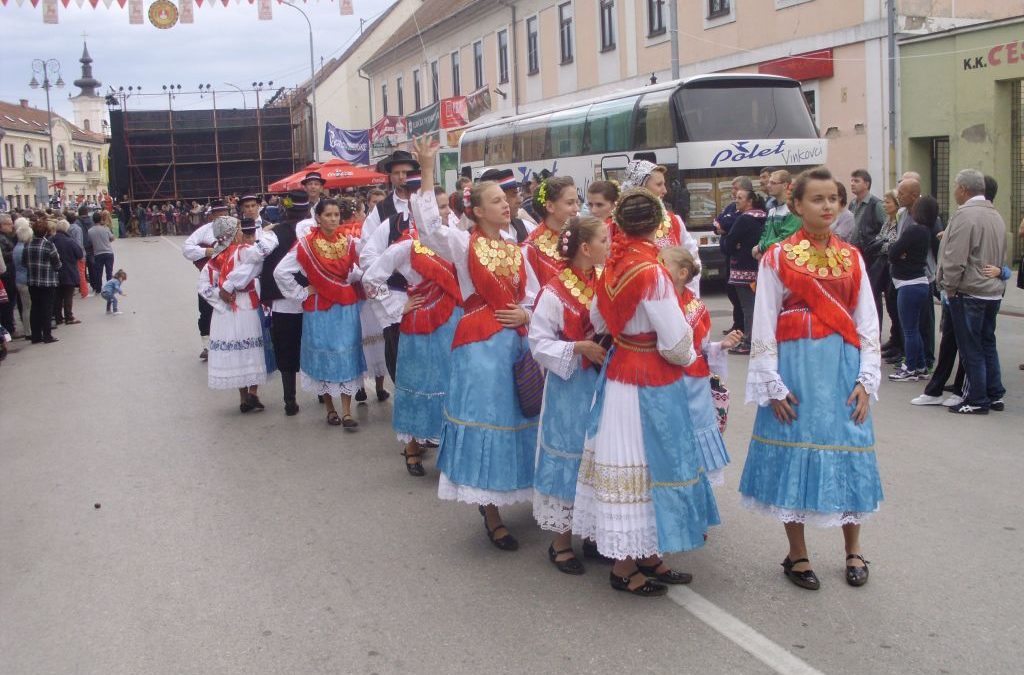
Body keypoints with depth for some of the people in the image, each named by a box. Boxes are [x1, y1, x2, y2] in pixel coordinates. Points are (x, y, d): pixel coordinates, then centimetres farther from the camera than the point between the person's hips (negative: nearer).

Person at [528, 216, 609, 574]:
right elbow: (540, 343, -12)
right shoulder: (555, 292, -13)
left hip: (604, 382, 5)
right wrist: (579, 348, -22)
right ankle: (561, 542, 20)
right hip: (570, 387, -5)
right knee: (570, 455, 4)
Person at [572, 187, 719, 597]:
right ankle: (625, 569, 15)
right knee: (645, 463, 3)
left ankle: (646, 556, 27)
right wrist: (689, 358, 2)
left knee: (626, 463, 13)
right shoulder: (651, 272, -19)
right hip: (650, 382, -7)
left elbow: (598, 321, 15)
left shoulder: (614, 265, 1)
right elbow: (675, 343, -18)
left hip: (619, 371, 7)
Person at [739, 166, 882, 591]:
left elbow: (868, 322, 7)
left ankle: (853, 552, 27)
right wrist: (773, 385, -8)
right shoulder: (778, 258, -2)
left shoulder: (851, 258, 8)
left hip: (845, 368, 3)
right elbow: (764, 327, -3)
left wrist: (866, 379, -1)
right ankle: (797, 555, 21)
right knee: (796, 453, 4)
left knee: (848, 456, 8)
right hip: (796, 368, -3)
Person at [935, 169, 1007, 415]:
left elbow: (955, 259, -20)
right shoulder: (995, 215, 11)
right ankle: (995, 395, 23)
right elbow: (1002, 256, 18)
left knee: (971, 349, 0)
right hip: (994, 291, 8)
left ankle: (977, 401, 5)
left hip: (969, 293, -8)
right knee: (988, 344, 17)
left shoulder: (965, 215, -18)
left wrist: (949, 288, -10)